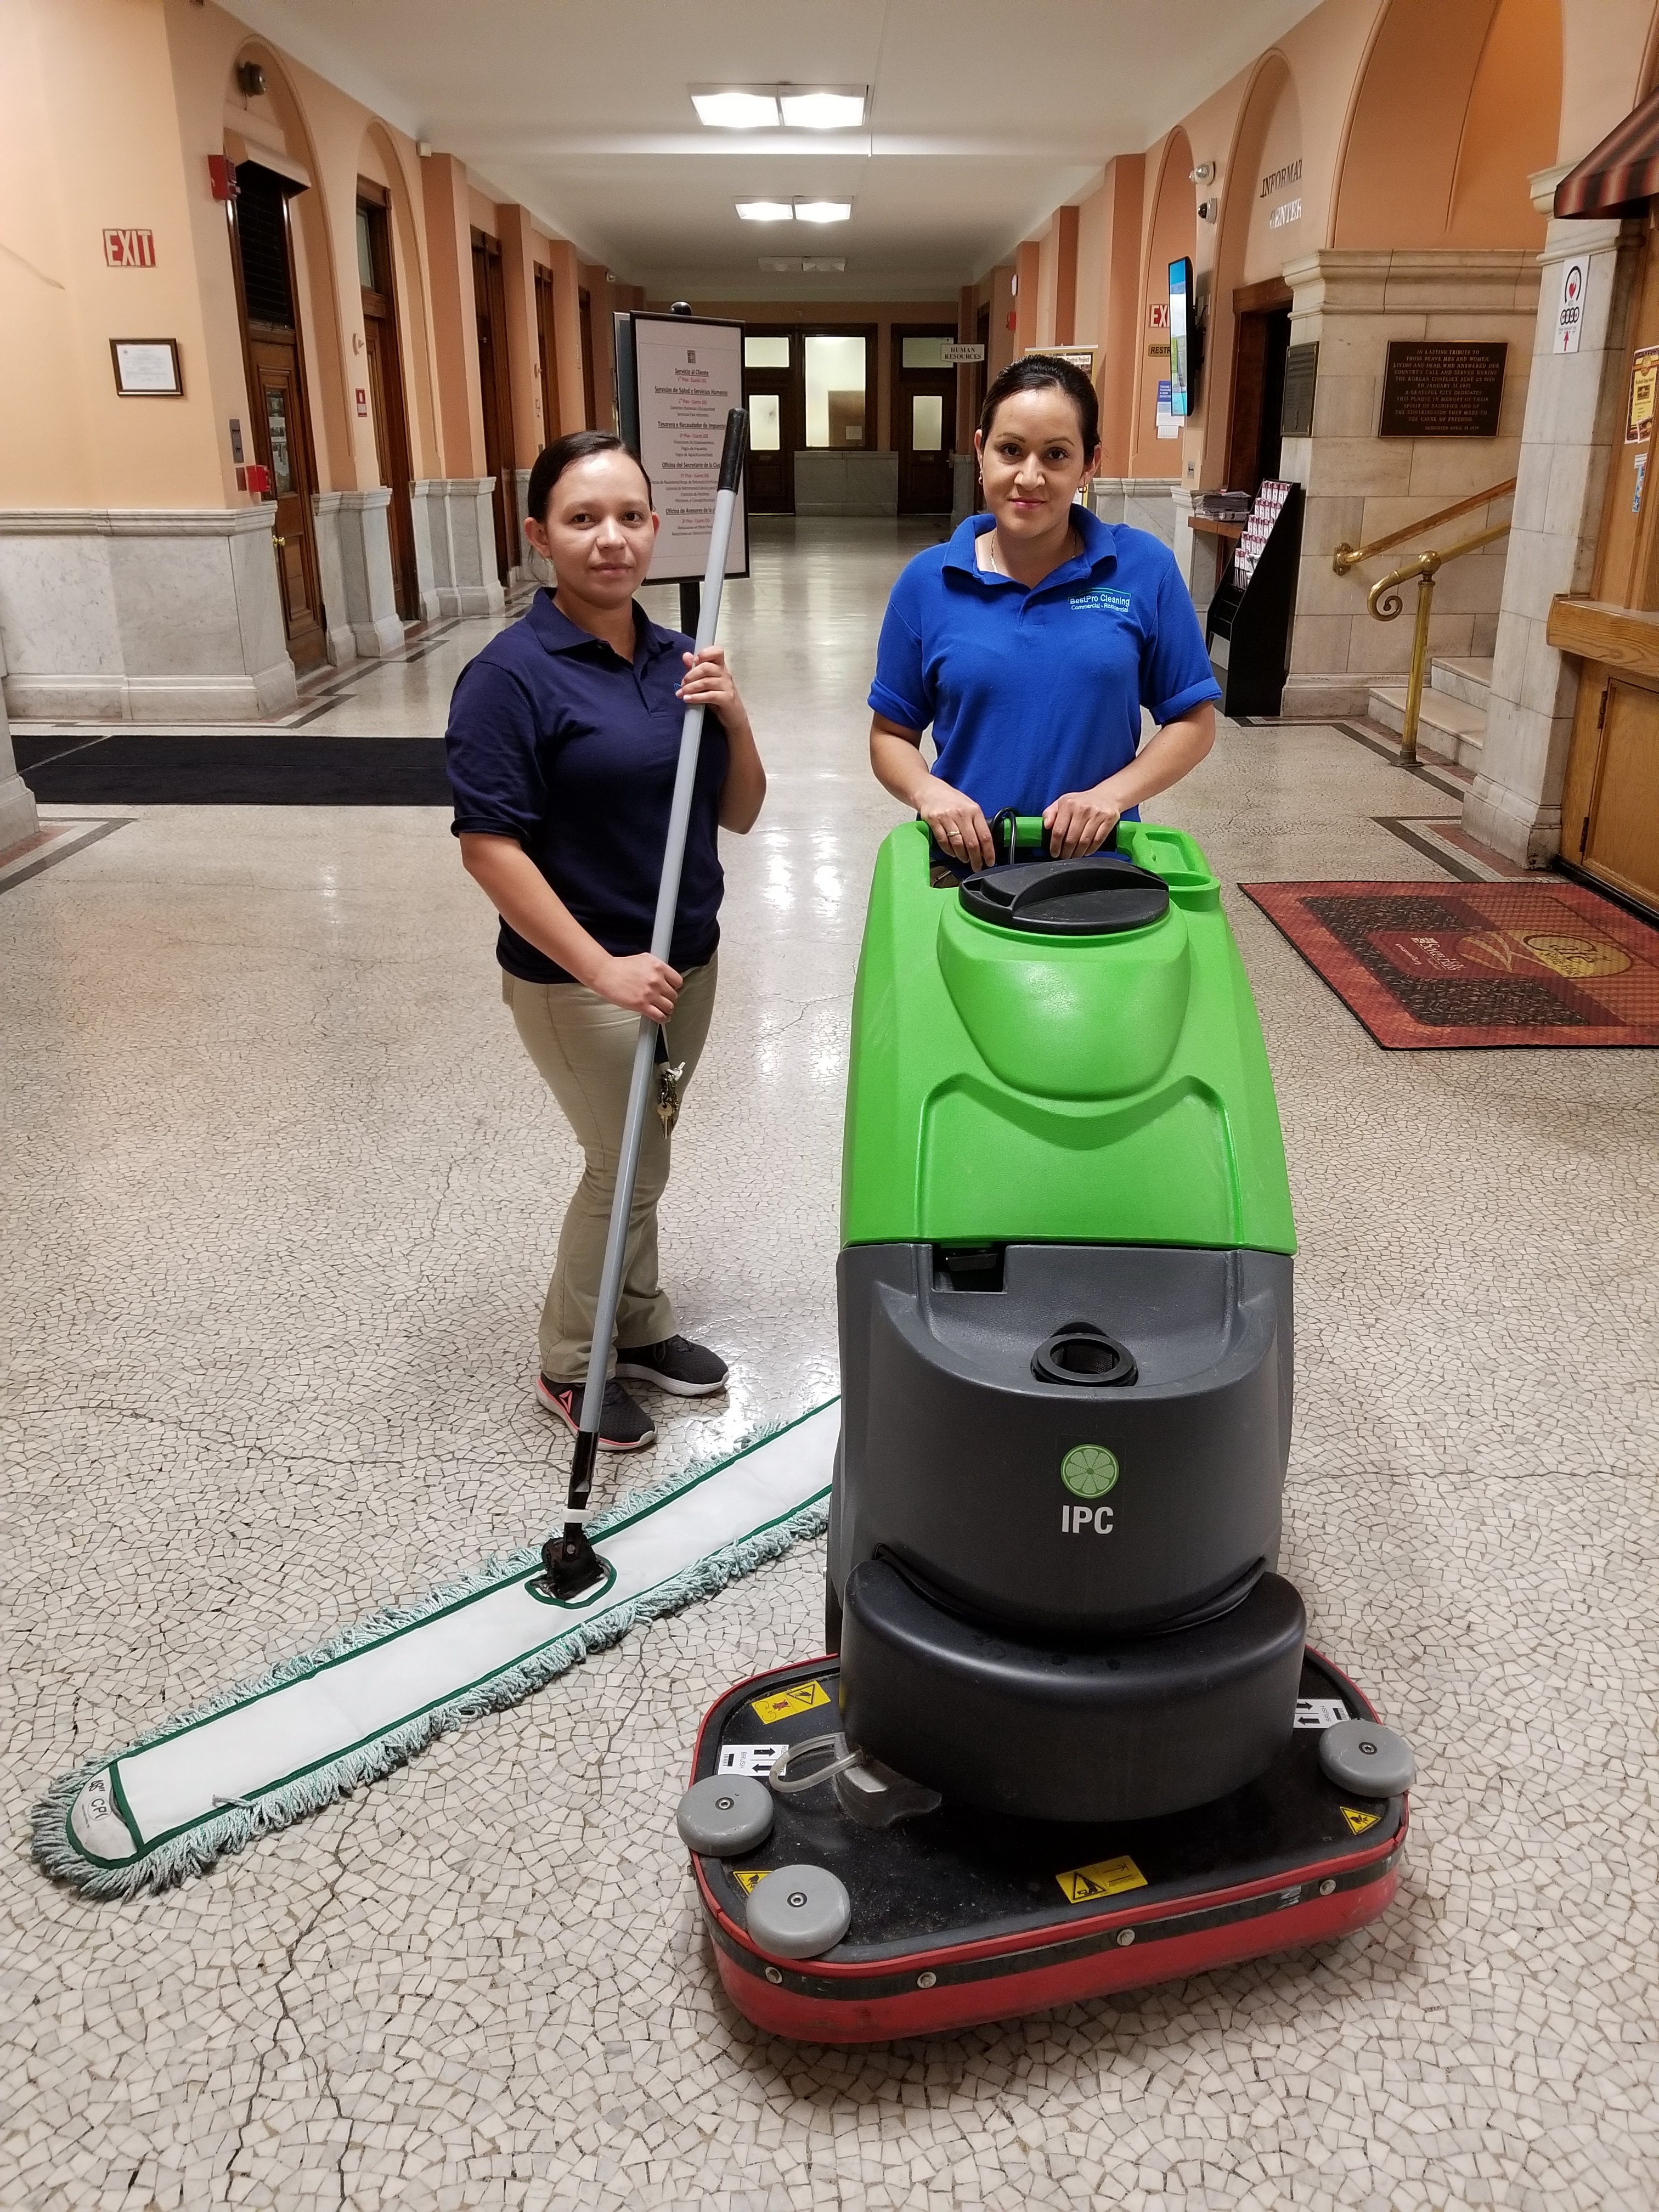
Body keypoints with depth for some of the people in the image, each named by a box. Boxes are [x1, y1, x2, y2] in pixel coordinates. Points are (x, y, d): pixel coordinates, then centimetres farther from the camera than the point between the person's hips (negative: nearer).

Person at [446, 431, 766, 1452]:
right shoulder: (513, 674, -16)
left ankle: (642, 1329, 39)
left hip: (685, 959, 6)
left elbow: (739, 813, 6)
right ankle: (572, 1364, 25)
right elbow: (489, 843, -20)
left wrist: (732, 716, -13)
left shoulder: (678, 659, 3)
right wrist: (602, 966, -22)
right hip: (579, 980, -6)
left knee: (640, 1161, 19)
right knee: (628, 1168, 4)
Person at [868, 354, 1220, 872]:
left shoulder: (1145, 568, -5)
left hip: (1099, 865, 0)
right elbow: (890, 734, 4)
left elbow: (1194, 721, 0)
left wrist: (1111, 794, -15)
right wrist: (928, 792, -17)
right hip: (962, 867, 0)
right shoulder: (926, 581, -3)